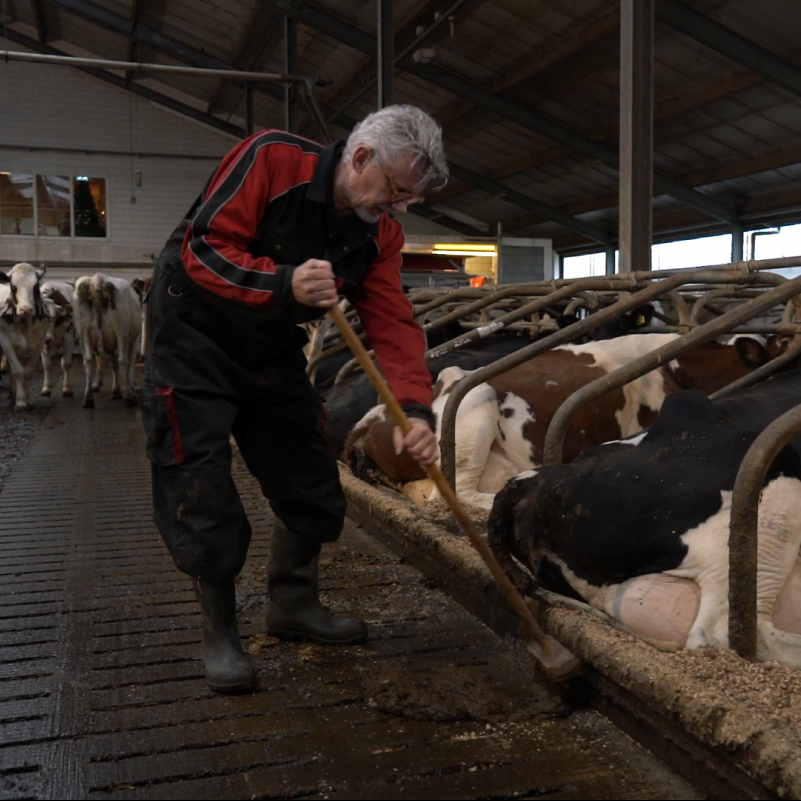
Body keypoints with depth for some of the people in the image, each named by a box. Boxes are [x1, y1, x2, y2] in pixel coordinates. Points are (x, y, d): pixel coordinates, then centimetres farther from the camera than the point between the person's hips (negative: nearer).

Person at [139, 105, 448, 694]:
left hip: (273, 352, 6)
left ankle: (293, 605, 26)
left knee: (310, 481, 6)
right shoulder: (271, 160, -24)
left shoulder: (379, 233, -6)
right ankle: (219, 634, 10)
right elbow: (203, 252, -27)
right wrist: (284, 283, -43)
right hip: (194, 340, -6)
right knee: (204, 489, -7)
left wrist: (416, 409, -28)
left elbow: (395, 323, -14)